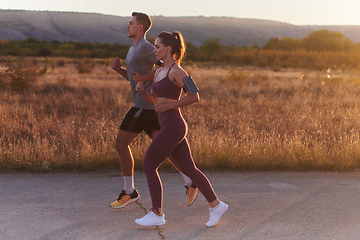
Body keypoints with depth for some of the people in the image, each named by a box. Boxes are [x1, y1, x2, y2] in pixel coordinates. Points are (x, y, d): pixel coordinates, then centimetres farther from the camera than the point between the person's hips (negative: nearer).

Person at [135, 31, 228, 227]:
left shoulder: (176, 71, -11)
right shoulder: (159, 72, 16)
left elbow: (194, 97, -14)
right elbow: (154, 100, 22)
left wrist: (169, 106, -15)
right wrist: (142, 90, 3)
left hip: (173, 126, -9)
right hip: (169, 126, 9)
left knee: (148, 166, -3)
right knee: (188, 169, 12)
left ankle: (157, 214, 5)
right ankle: (216, 205, 18)